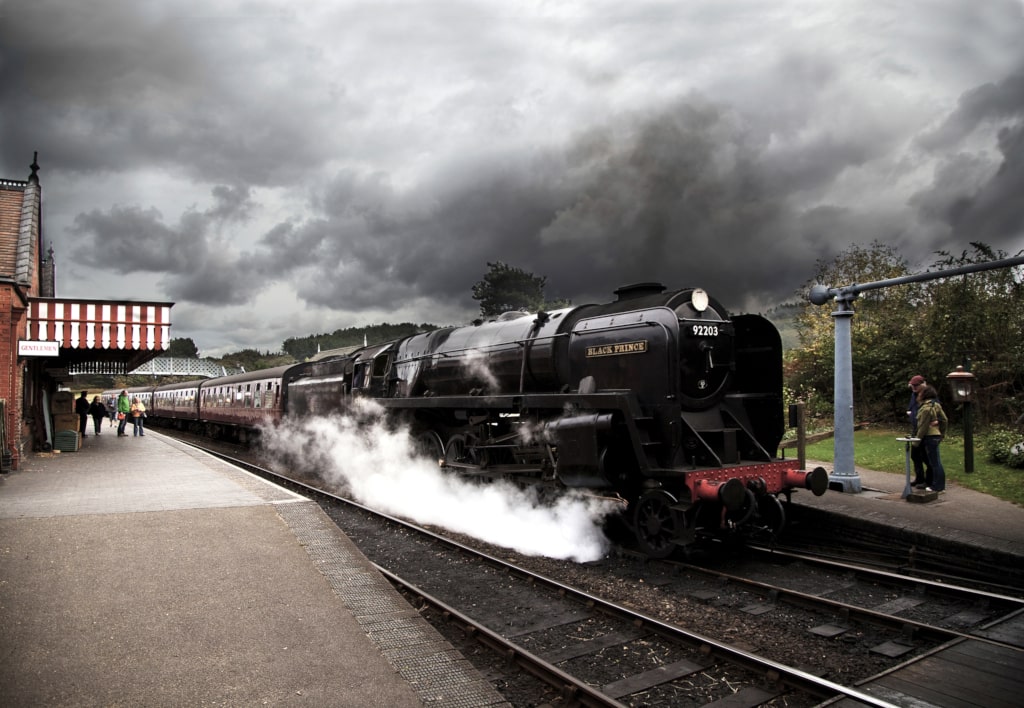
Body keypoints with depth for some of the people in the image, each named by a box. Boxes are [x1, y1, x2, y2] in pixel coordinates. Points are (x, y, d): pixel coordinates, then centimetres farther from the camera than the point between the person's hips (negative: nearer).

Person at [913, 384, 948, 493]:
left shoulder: (926, 408, -18)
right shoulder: (935, 405, 9)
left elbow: (923, 427, -17)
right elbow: (945, 420, 13)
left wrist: (917, 441, -11)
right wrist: (942, 433, 22)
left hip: (930, 437, -10)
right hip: (936, 435, 10)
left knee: (934, 462, -2)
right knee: (935, 462, 15)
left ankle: (938, 487, 4)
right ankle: (938, 484, 22)